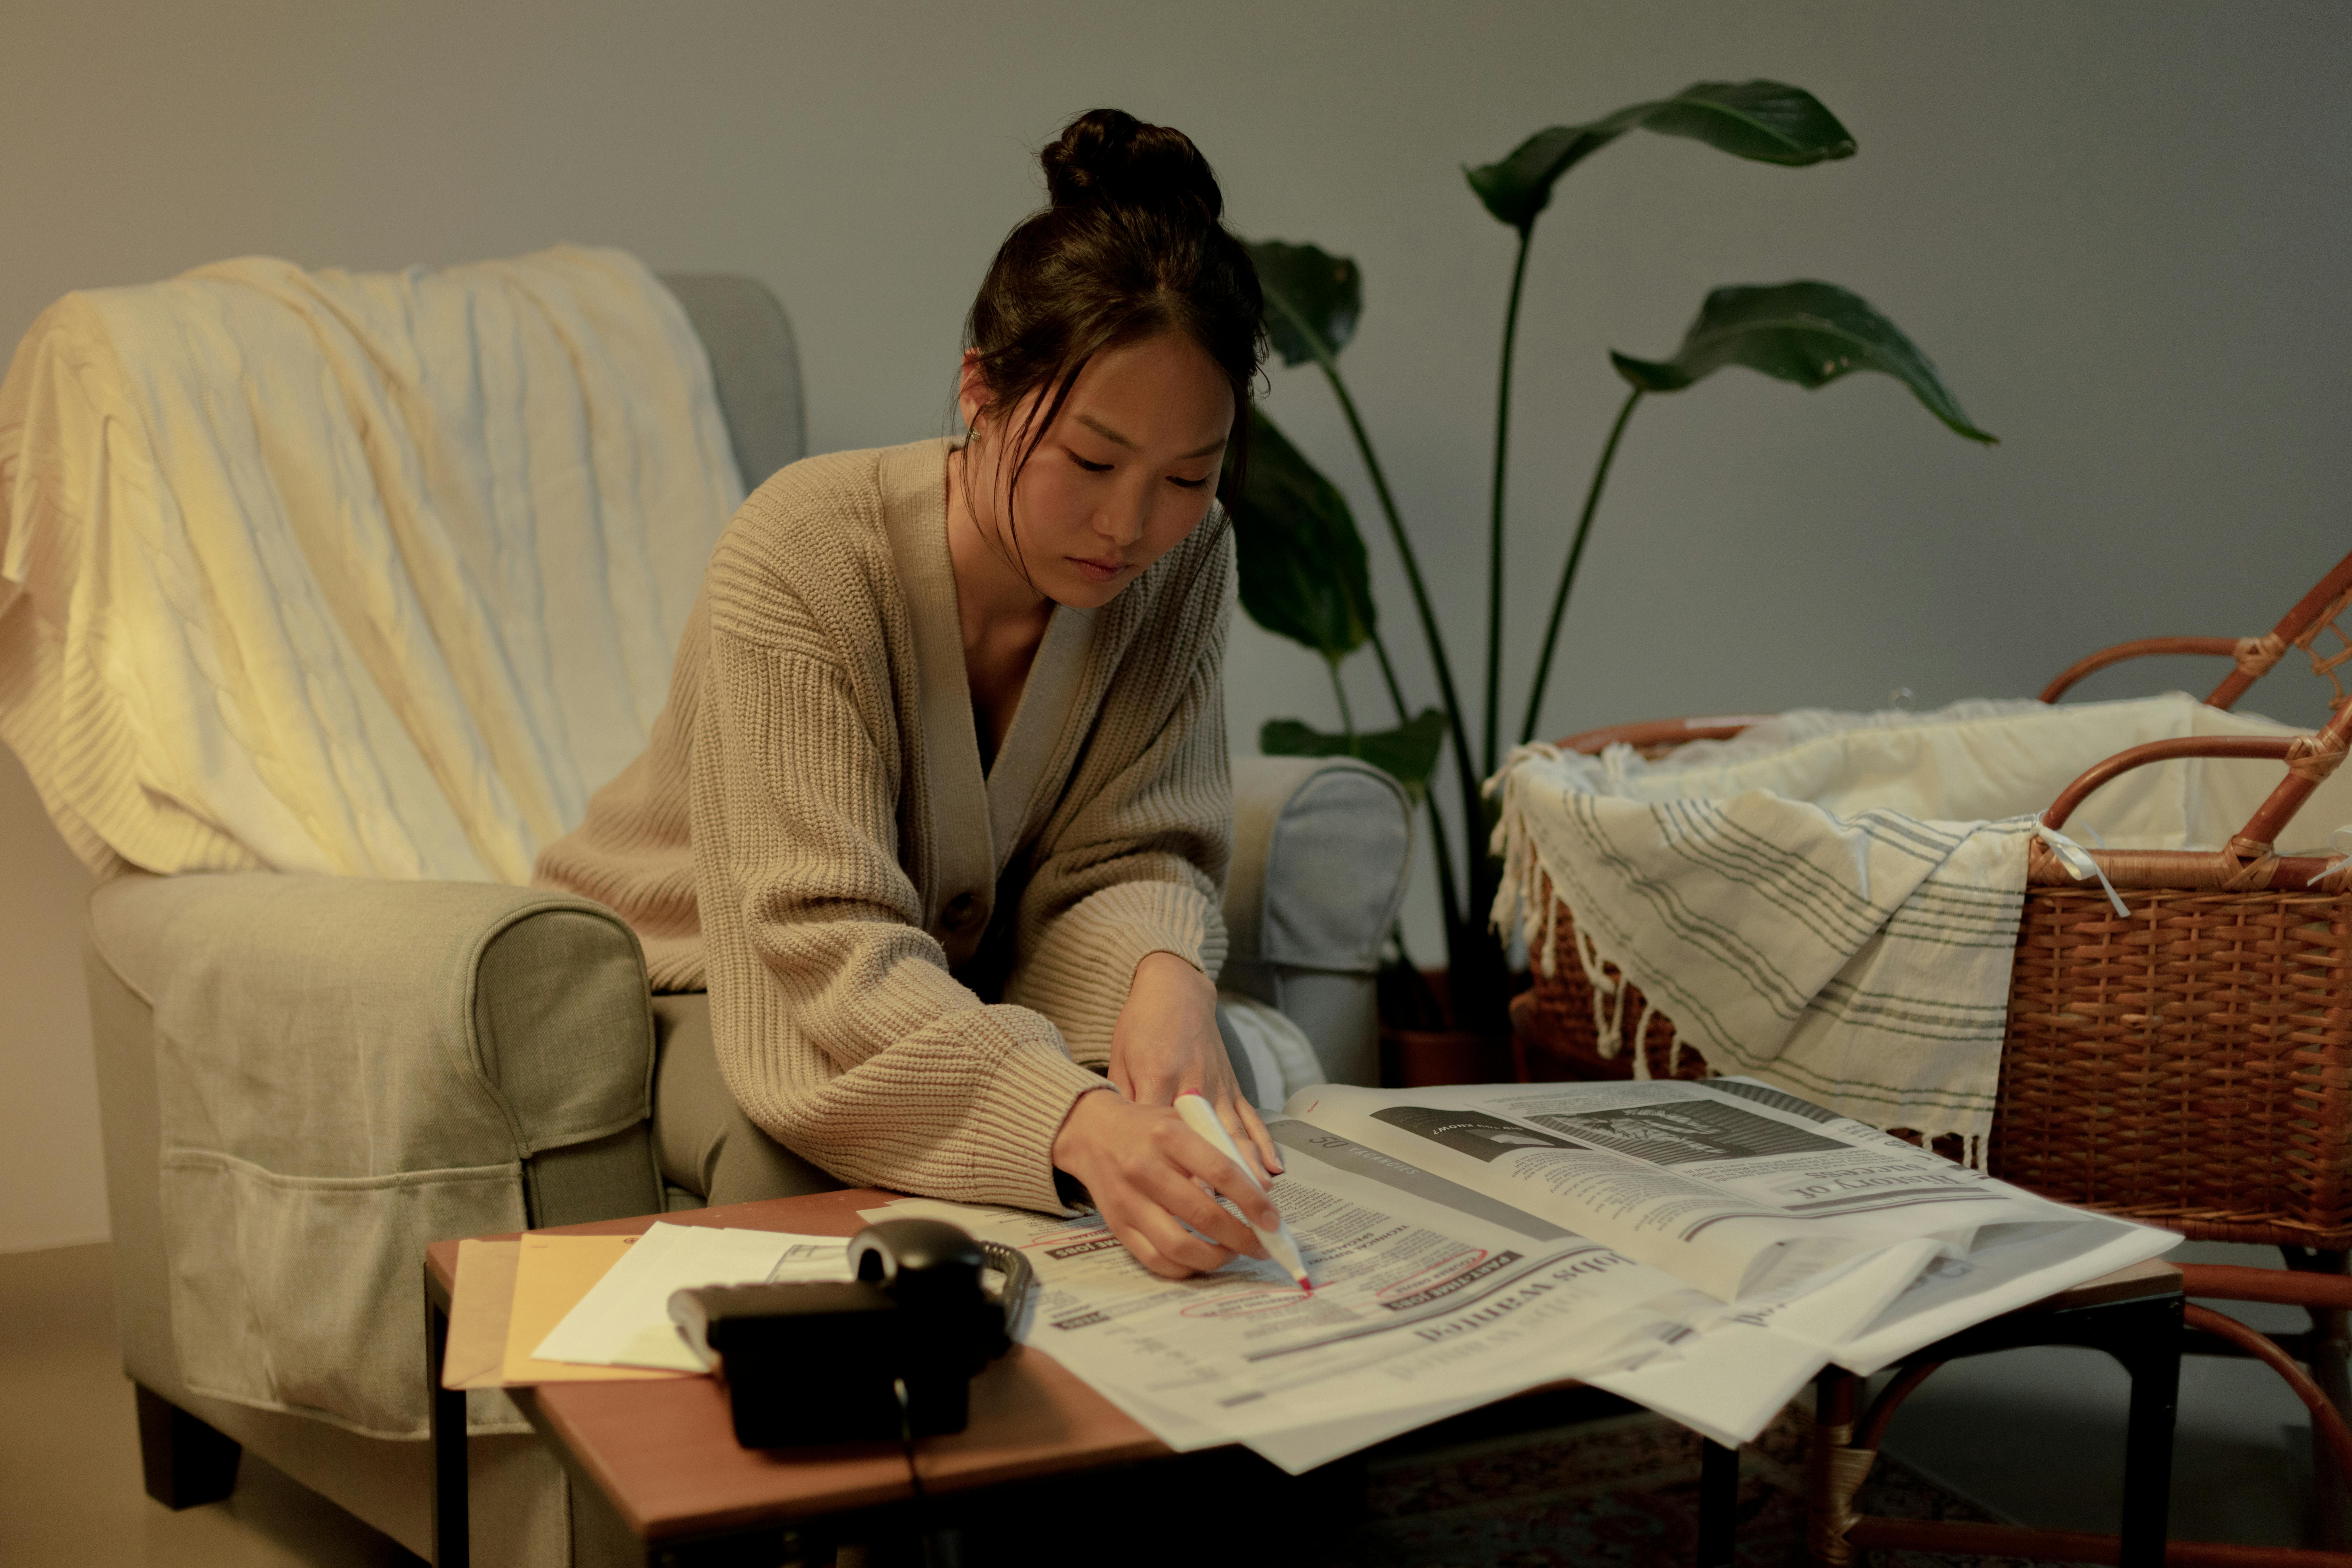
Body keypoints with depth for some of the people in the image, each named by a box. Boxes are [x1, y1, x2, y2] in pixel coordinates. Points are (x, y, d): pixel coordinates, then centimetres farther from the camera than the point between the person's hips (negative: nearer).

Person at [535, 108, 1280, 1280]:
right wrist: (1075, 1122, -56)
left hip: (944, 984, 4)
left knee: (1249, 1062, -21)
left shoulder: (1184, 562, -14)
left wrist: (1163, 970, -38)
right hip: (687, 980, -4)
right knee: (811, 1129, -37)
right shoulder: (800, 557, -30)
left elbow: (1126, 856, -12)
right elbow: (823, 949, -38)